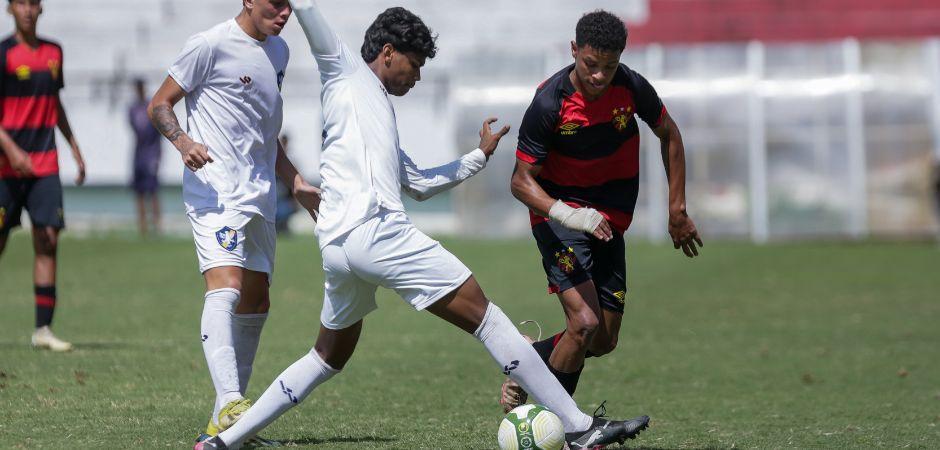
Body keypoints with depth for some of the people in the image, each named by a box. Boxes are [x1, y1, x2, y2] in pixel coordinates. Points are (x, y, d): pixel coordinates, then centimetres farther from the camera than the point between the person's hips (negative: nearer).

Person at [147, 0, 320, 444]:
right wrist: (183, 140, -24)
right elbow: (159, 105, -5)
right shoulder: (211, 45, -8)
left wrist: (297, 184, 25)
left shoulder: (278, 50, 17)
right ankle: (230, 404, -38)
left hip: (260, 196, 9)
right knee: (226, 288, -24)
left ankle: (223, 423, 18)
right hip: (215, 190, -9)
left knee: (255, 304, 10)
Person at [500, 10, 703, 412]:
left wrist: (677, 211, 7)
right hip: (559, 216, -5)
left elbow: (668, 134, 8)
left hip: (609, 222, 5)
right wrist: (567, 214, -36)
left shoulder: (631, 87, -11)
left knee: (604, 342, 6)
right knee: (585, 322, -23)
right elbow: (521, 181, -17)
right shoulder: (548, 103, -21)